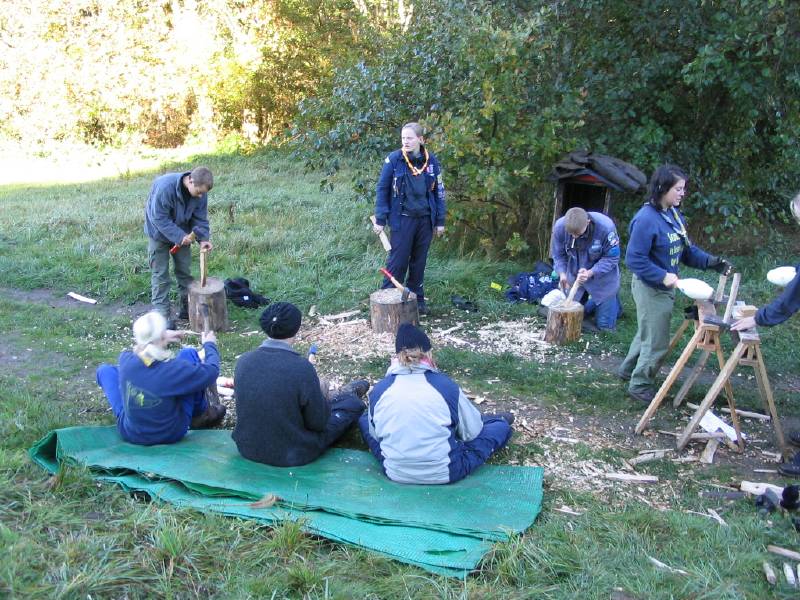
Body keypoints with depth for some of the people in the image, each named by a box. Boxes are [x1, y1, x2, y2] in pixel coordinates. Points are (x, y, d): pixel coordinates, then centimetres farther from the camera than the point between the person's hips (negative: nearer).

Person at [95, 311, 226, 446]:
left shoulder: (125, 360, -20)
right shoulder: (175, 369, -30)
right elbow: (211, 371, -13)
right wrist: (210, 345, 6)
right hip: (172, 434, -2)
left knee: (105, 370, 18)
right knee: (189, 354, 2)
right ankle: (201, 415, 22)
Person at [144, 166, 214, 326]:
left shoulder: (201, 192, -19)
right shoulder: (165, 187, -36)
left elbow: (200, 218, -9)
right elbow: (159, 218, -31)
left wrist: (203, 239, -25)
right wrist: (179, 237, -34)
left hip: (182, 233, 5)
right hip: (159, 233, -5)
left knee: (185, 271, 12)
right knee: (160, 274, -3)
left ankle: (187, 307, 24)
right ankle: (163, 314, 1)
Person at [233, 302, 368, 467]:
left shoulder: (243, 361, -12)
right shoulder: (302, 368, -27)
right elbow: (318, 422, -16)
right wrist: (321, 396, 5)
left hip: (248, 448, 5)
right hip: (292, 456, -4)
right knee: (354, 403, 18)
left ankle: (338, 398, 57)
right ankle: (340, 397, 50)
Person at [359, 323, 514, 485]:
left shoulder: (378, 390, -6)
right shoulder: (446, 385, -12)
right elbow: (472, 432, 2)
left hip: (395, 473, 2)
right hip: (442, 474, -2)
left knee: (364, 419, 27)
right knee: (502, 426, 16)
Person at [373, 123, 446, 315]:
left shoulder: (431, 161, 2)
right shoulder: (394, 159, -6)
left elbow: (439, 191, 8)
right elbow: (382, 189, -3)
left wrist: (440, 221, 6)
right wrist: (380, 219, -7)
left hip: (425, 219, 3)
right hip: (402, 219, -3)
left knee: (419, 261, 12)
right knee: (397, 261, -3)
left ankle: (417, 298, 23)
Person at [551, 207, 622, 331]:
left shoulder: (606, 227, -32)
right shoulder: (559, 227, -23)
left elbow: (612, 258, -21)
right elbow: (558, 255, -7)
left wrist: (590, 273, -34)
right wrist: (562, 273, -25)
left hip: (602, 277, -3)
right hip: (574, 276, 3)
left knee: (605, 325, 5)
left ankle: (614, 301, 38)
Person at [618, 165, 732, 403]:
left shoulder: (675, 215, 2)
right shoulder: (646, 219, -25)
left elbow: (686, 249, 10)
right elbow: (634, 259, -25)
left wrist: (711, 261, -4)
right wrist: (663, 277, -30)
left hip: (665, 286, 9)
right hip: (650, 288, -9)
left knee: (648, 332, 25)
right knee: (656, 341, 2)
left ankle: (629, 369, 45)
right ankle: (640, 385, 20)